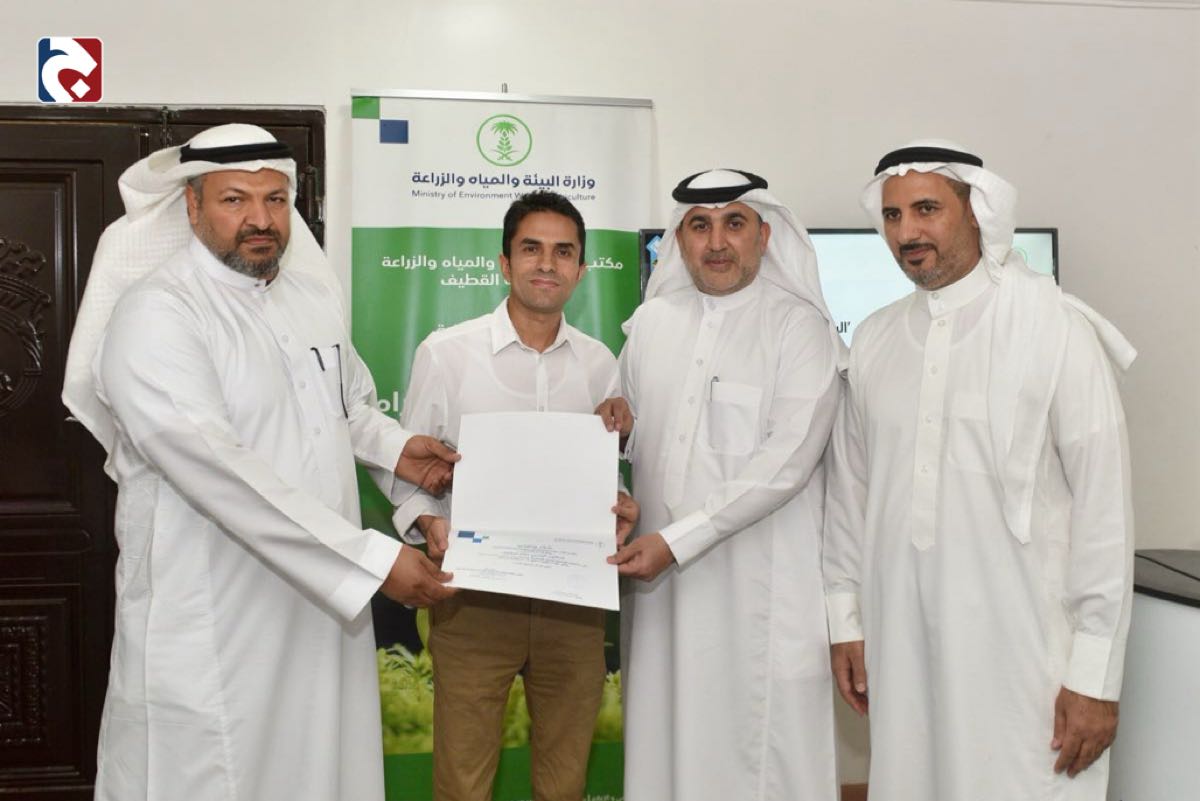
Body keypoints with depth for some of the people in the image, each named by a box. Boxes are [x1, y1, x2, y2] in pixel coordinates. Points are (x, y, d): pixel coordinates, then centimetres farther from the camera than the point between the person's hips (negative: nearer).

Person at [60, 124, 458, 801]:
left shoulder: (315, 297, 9)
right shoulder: (156, 311, -16)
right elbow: (216, 468, -26)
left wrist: (393, 446, 5)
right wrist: (373, 559, -26)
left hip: (325, 608, 7)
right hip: (212, 629, -7)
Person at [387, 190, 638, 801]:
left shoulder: (599, 364, 7)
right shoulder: (444, 353, -3)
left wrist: (620, 509, -7)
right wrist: (429, 523, -18)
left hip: (574, 596, 3)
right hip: (472, 595, -3)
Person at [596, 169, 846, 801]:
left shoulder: (799, 326, -6)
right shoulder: (650, 322, 11)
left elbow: (787, 460, -15)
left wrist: (678, 540, -18)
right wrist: (622, 429, -2)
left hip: (762, 588, -4)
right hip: (660, 574, 5)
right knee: (665, 743, 10)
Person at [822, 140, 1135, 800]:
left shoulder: (1054, 327, -8)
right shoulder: (875, 338, 7)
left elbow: (1104, 502, -9)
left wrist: (1096, 675, -9)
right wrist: (846, 621, 12)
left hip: (1022, 650, -4)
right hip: (901, 643, 5)